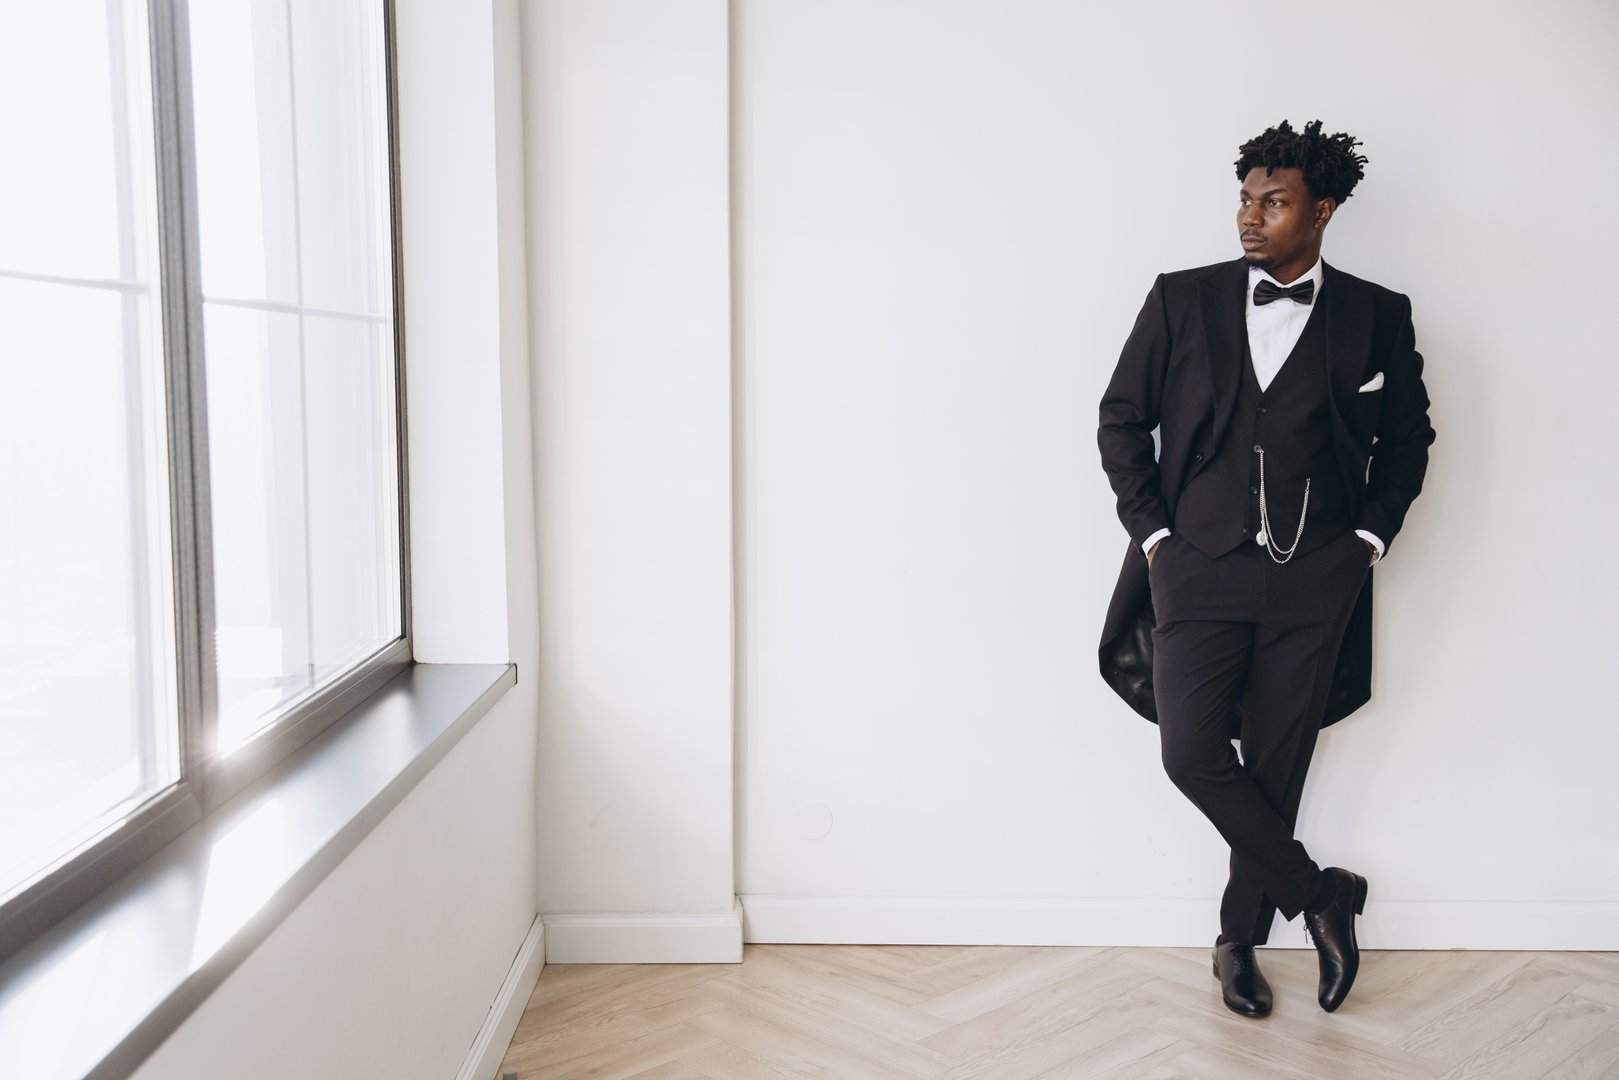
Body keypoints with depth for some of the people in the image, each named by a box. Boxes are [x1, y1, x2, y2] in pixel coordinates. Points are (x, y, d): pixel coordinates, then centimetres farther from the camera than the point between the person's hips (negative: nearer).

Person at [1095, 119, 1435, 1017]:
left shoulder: (1377, 317, 3)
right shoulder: (1181, 301, 3)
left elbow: (1408, 437, 16)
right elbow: (1120, 420, 8)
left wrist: (1371, 537, 5)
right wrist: (1152, 533, 1)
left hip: (1315, 580, 0)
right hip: (1199, 568, 0)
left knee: (1276, 768, 6)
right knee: (1192, 753, -9)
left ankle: (1239, 939, 25)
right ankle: (1320, 894, 12)